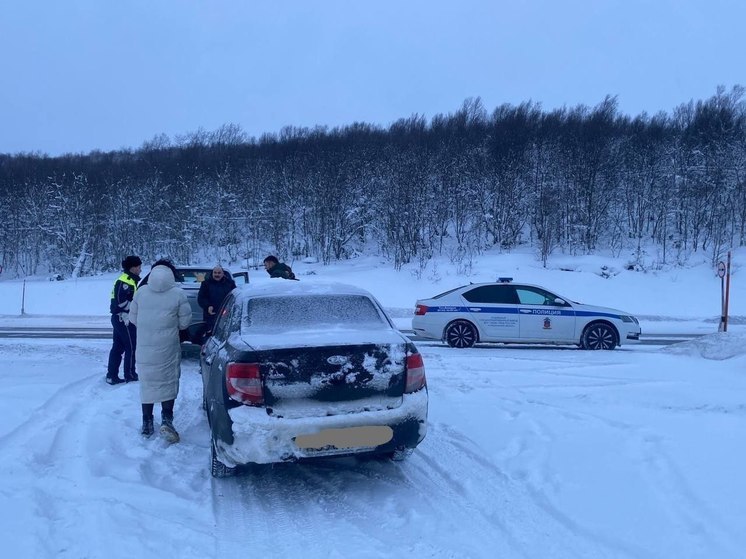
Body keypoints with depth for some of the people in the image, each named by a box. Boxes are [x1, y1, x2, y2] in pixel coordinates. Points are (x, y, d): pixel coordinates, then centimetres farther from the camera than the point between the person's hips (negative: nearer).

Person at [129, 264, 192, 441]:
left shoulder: (141, 292, -1)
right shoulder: (178, 294, -8)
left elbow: (133, 318, 7)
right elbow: (184, 322, -4)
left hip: (145, 348, 2)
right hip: (168, 348, -2)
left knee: (147, 383, 13)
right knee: (168, 383, 9)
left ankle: (147, 424, 19)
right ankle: (166, 420, -2)